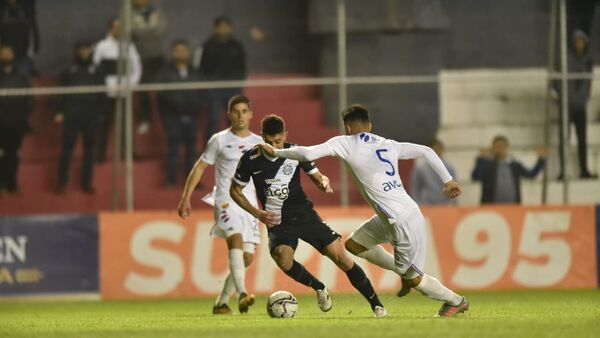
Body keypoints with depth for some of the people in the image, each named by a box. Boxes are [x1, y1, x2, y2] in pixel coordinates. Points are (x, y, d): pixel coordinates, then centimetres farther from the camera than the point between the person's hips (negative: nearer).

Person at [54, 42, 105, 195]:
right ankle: (62, 182, -1)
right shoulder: (69, 71, 6)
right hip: (72, 113, -2)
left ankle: (87, 182, 12)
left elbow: (101, 94, 9)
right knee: (67, 147, -4)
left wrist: (100, 112, 2)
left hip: (91, 114, 2)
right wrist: (60, 112, -2)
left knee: (89, 148, 6)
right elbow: (62, 92, 5)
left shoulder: (95, 71, 8)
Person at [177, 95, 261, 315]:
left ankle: (221, 303, 14)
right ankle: (242, 294, -43)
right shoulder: (219, 140, 3)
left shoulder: (258, 144, 12)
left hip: (250, 205, 5)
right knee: (236, 240, -28)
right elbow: (200, 167, 8)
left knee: (247, 258, 1)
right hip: (226, 202, -5)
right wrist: (186, 198, 2)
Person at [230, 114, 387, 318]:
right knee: (283, 258, -32)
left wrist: (324, 182, -18)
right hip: (277, 222, -1)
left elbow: (317, 177, 8)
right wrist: (258, 213, -5)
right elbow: (235, 190, 6)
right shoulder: (251, 160, -7)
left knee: (340, 256, -10)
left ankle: (376, 305, 1)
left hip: (304, 215, 1)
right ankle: (319, 288, -4)